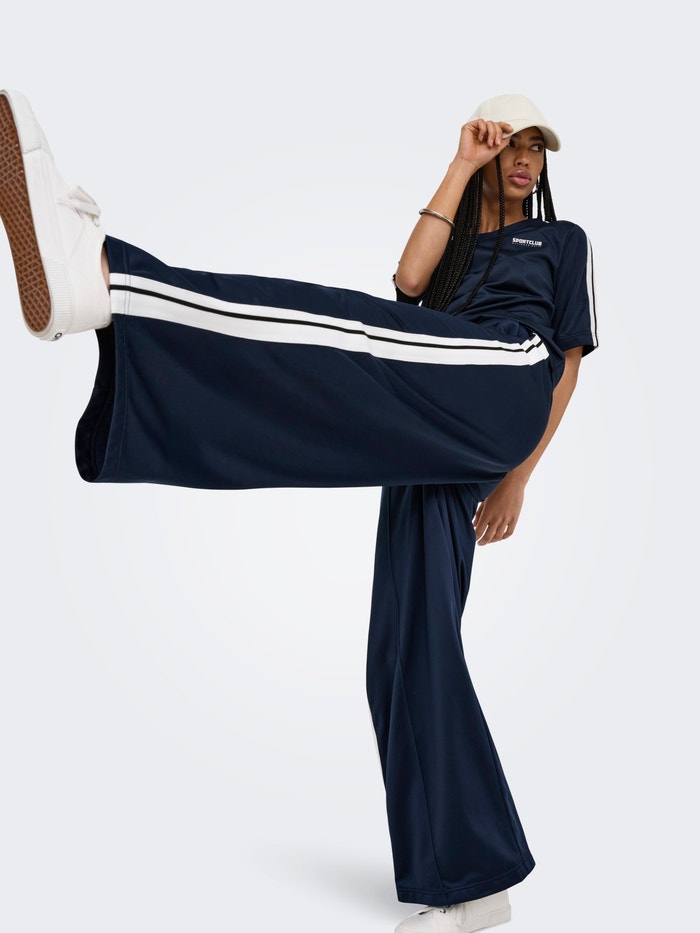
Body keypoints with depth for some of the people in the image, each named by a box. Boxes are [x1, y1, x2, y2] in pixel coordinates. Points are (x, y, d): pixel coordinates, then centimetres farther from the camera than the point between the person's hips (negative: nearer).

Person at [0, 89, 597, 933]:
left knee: (344, 325, -31)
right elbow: (408, 282, 6)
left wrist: (519, 476, 8)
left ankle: (100, 272, -52)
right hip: (426, 438, 6)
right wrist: (462, 166, 9)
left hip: (508, 389, -5)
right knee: (411, 648, -3)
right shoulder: (451, 239, 31)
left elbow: (570, 359, 16)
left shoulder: (563, 241, 24)